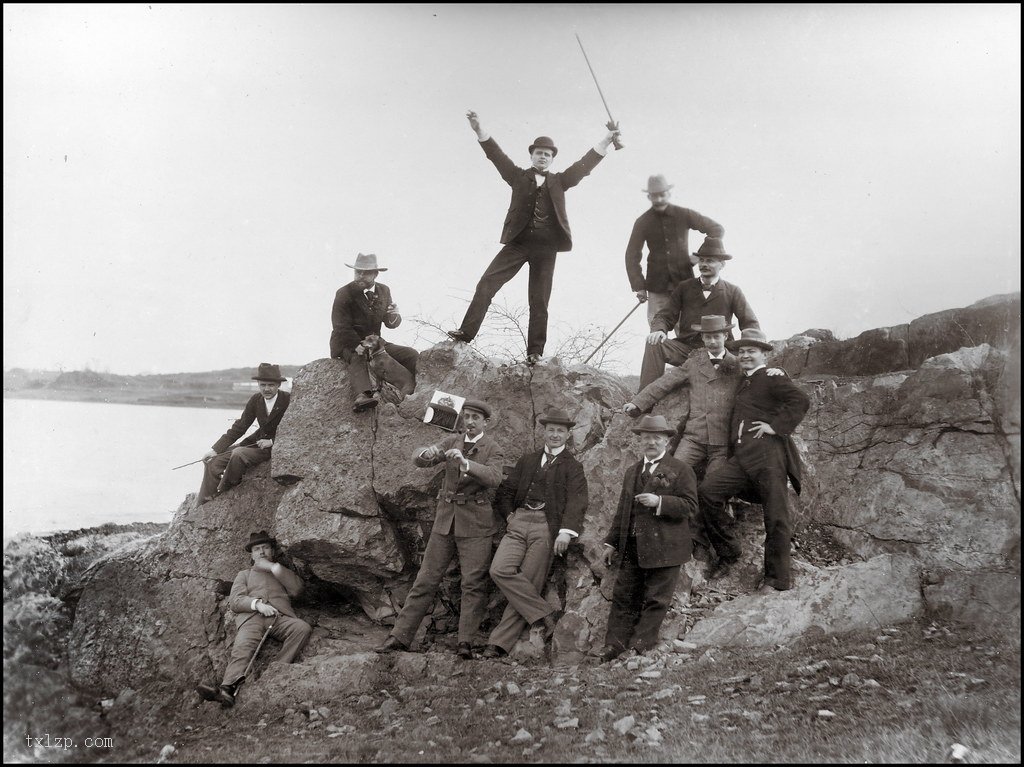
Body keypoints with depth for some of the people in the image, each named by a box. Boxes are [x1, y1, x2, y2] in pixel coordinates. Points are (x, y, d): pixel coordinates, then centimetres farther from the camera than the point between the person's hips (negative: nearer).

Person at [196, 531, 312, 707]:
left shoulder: (283, 573, 34)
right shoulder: (244, 574, 33)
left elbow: (297, 589, 12)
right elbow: (234, 601, 15)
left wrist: (273, 567, 8)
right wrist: (257, 603, -7)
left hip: (280, 616, 1)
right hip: (251, 617, 0)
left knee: (303, 627, -32)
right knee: (242, 648, -32)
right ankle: (228, 688, -53)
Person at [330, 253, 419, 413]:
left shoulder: (384, 290, 6)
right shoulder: (344, 294, -10)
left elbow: (390, 323, 9)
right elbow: (341, 327, -14)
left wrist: (394, 316, -17)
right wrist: (358, 346, -30)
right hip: (347, 344, -5)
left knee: (412, 356, -9)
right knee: (358, 358, -39)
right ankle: (361, 397, -61)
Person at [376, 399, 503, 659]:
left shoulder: (492, 449, -1)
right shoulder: (452, 441, 9)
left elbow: (494, 478, -21)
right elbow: (418, 459, -4)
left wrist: (465, 462, -35)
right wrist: (427, 453, -28)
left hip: (475, 522, -3)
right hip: (445, 520, 3)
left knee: (473, 583, -6)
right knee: (426, 579, 4)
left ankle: (465, 642, -4)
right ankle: (400, 636, 7)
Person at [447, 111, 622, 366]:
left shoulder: (558, 181, 14)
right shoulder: (519, 177, 11)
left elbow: (584, 165, 9)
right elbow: (497, 155, 1)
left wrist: (606, 141, 0)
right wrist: (479, 130, -11)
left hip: (545, 249, 1)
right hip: (518, 243, 0)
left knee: (539, 301, 2)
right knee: (486, 284, -11)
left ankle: (535, 352, 6)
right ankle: (467, 332, -6)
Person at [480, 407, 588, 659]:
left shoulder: (573, 467, 9)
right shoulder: (527, 461, 22)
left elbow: (576, 502, -6)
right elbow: (505, 490, 22)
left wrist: (566, 531, -22)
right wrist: (509, 514, 3)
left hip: (546, 527, -4)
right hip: (518, 523, 4)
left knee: (529, 583, -9)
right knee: (500, 570, -18)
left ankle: (500, 643, -4)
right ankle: (544, 615, -9)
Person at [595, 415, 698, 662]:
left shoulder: (680, 470, 0)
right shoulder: (632, 472, 19)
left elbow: (690, 507, -8)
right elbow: (622, 510, 23)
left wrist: (659, 502, -19)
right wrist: (611, 542, 18)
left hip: (663, 548, -5)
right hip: (631, 549, 6)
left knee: (655, 600, -1)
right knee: (623, 598, 6)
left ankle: (640, 646, 5)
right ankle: (614, 645, 10)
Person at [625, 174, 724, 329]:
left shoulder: (684, 215, 1)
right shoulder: (643, 222, 2)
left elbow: (718, 230, 8)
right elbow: (632, 256, 4)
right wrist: (639, 287, -4)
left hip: (684, 281, 0)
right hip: (657, 286, 0)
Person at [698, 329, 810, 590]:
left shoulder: (772, 377, 1)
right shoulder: (743, 382, 25)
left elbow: (801, 401, -12)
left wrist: (776, 425, -16)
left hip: (769, 455, -7)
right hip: (743, 458, 7)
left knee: (776, 518, -4)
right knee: (707, 490, -12)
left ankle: (778, 579, 9)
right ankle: (727, 553, 2)